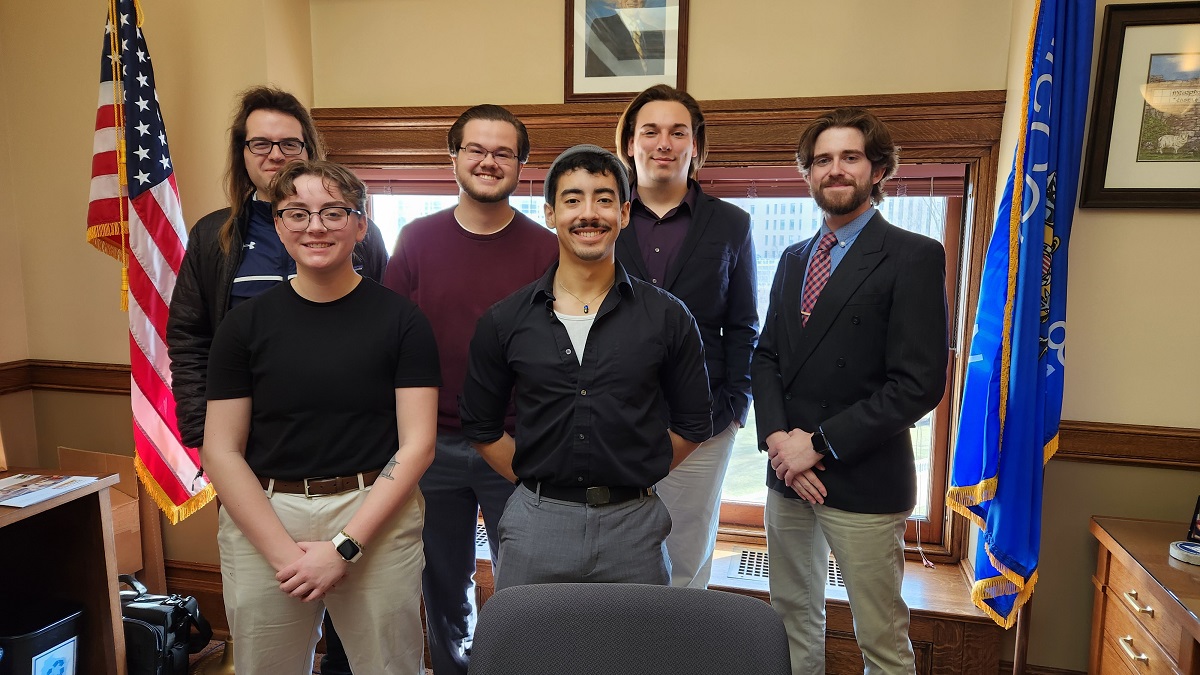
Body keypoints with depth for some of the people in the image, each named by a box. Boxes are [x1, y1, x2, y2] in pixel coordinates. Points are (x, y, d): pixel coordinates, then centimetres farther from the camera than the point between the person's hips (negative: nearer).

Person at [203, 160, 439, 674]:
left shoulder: (401, 320, -2)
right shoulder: (245, 323, 2)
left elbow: (416, 445, -6)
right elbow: (221, 451, 0)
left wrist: (345, 546, -13)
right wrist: (284, 553, -10)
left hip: (376, 517, -1)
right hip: (262, 521, 2)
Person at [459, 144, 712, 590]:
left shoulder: (667, 316, -2)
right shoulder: (504, 321, -1)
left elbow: (692, 424, 6)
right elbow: (481, 427, 8)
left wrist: (633, 478, 3)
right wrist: (537, 483, 3)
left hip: (633, 525, 0)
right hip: (536, 524, 1)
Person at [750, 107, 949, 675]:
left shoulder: (914, 257, -8)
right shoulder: (794, 259, 12)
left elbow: (918, 385, -15)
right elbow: (766, 356, 10)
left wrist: (819, 444, -15)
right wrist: (777, 435, -7)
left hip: (863, 481, -5)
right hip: (788, 476, 6)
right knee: (793, 616, 17)